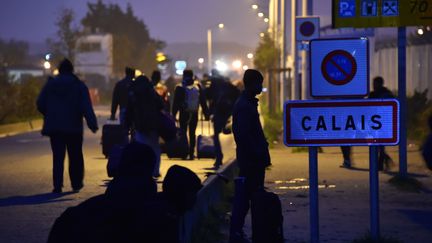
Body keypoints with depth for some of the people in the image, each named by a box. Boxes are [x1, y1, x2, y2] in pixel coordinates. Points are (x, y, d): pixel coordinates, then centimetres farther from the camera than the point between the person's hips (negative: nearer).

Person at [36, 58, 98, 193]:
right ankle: (76, 184, 13)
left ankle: (57, 186, -5)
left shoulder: (50, 84, 3)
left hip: (55, 127, 1)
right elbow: (87, 108, -9)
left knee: (58, 157, 3)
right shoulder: (79, 86, -1)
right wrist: (93, 124, -10)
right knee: (75, 157, 11)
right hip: (74, 127, -1)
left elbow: (40, 104, 3)